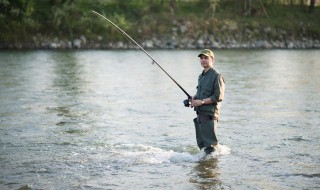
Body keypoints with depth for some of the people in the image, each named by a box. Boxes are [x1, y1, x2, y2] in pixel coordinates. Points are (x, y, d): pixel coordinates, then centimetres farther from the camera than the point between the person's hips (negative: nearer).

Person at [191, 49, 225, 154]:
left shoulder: (216, 76, -10)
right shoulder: (201, 76, 17)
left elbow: (219, 97, -16)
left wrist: (202, 101, -17)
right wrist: (194, 98, 9)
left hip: (209, 114, -9)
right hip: (200, 113, 9)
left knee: (210, 144, -9)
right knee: (201, 143, 14)